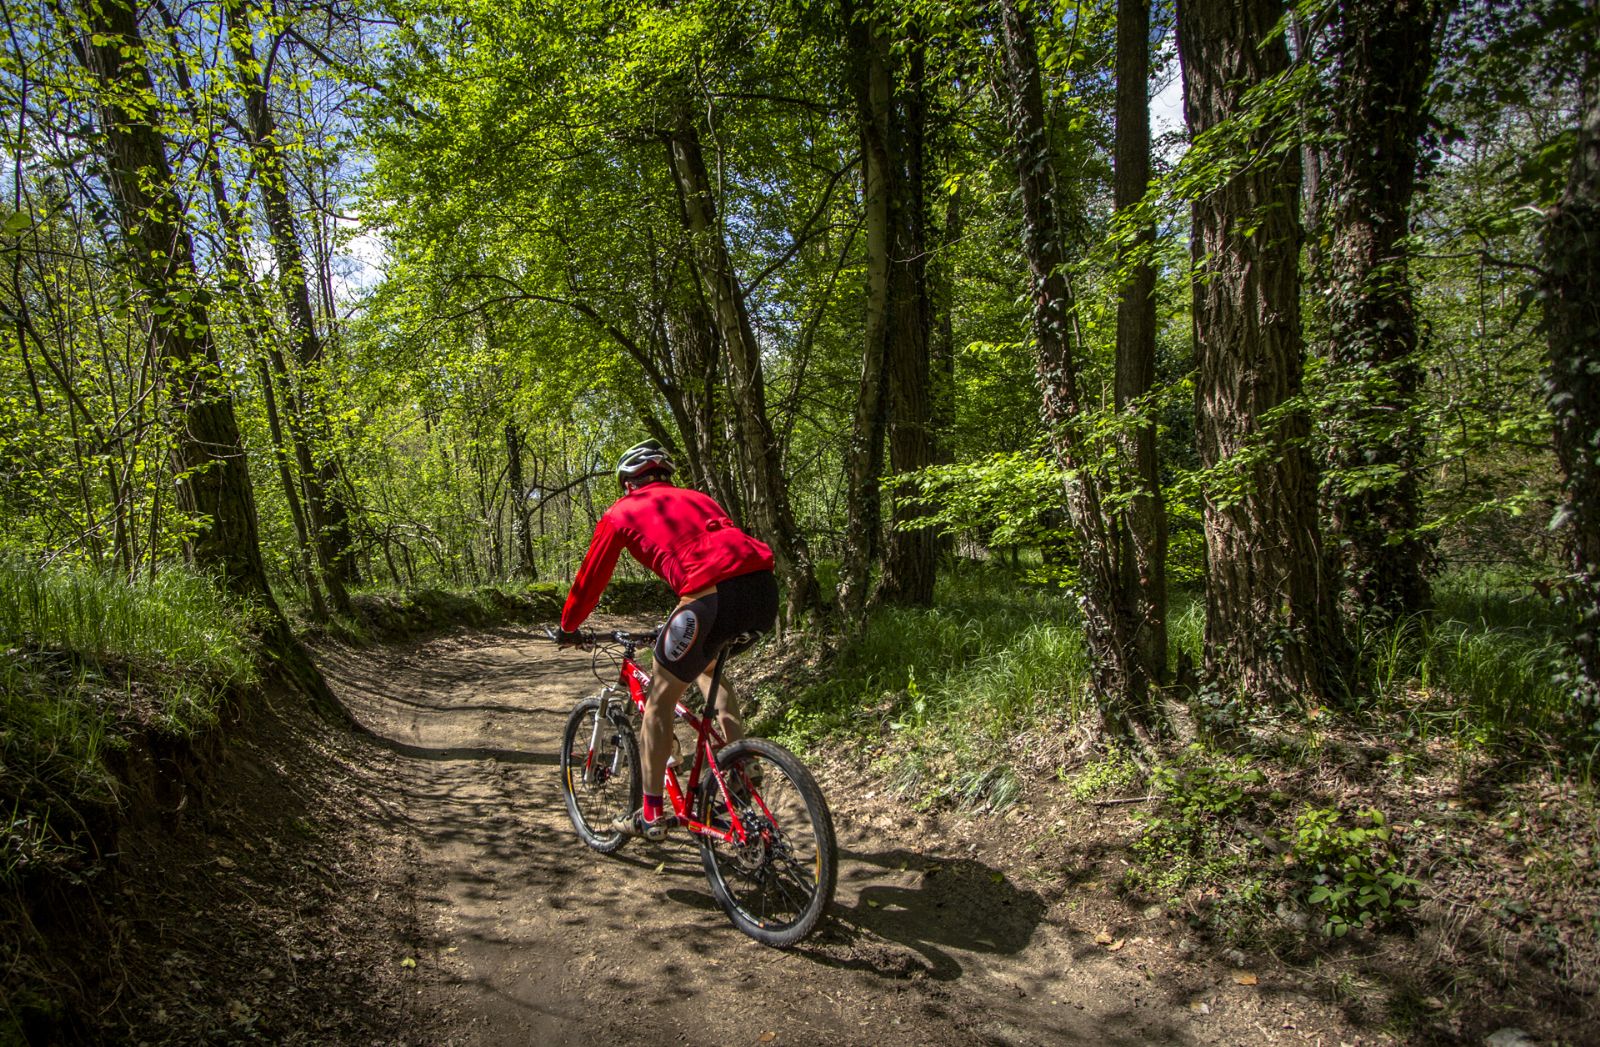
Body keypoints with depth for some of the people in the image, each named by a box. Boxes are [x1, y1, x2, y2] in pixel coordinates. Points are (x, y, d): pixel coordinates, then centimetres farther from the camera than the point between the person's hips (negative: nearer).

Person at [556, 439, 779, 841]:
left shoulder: (622, 512, 20)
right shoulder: (697, 498, 35)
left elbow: (591, 577, 25)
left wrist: (568, 628, 43)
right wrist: (680, 621, 57)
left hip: (714, 594, -6)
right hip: (765, 587, 6)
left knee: (659, 701, 15)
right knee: (708, 666, 34)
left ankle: (651, 816, 23)